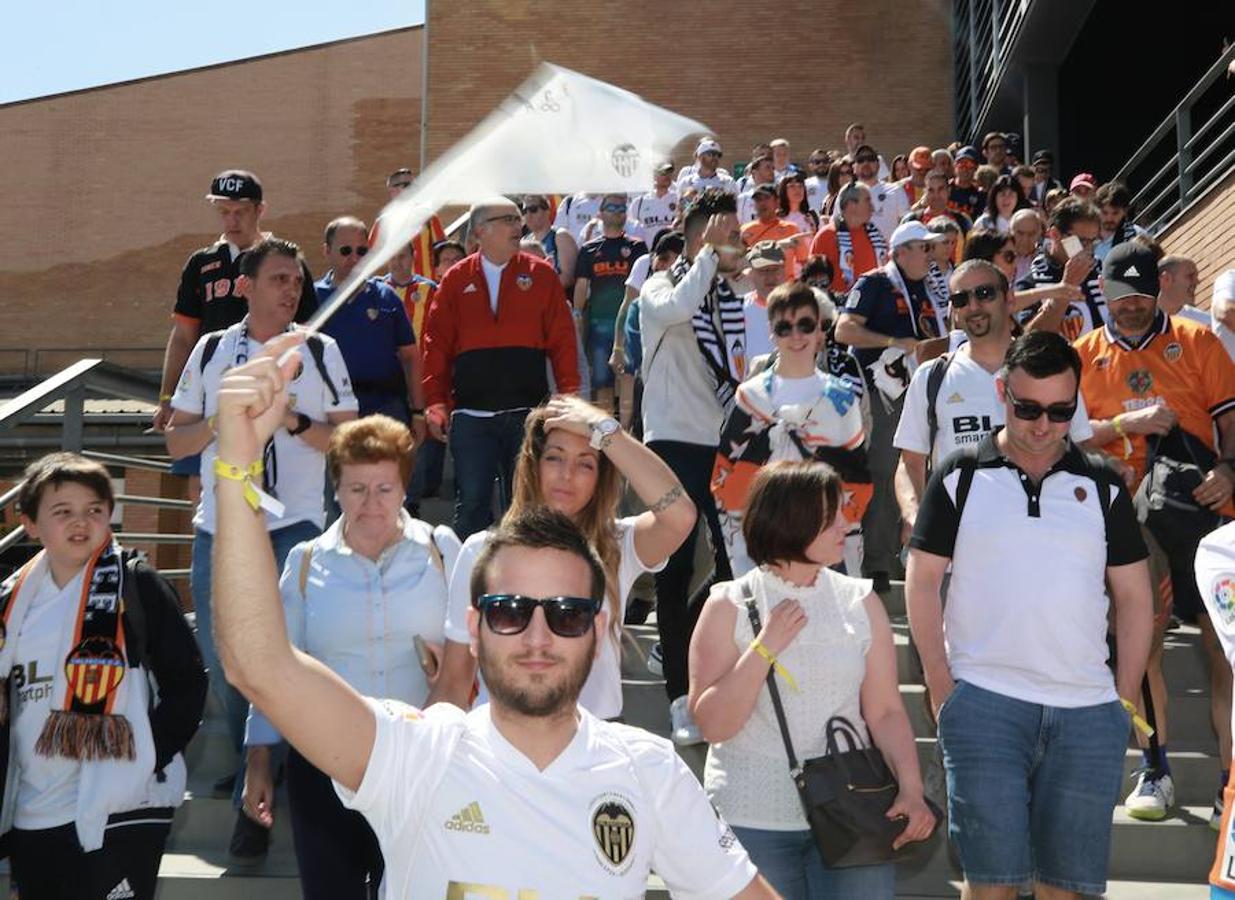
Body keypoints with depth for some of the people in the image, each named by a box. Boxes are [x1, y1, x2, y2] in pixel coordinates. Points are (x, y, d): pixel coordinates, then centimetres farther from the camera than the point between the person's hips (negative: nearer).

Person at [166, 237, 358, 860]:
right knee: (220, 660, 11)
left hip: (292, 528, -3)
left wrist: (292, 420, -15)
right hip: (218, 528, 3)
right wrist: (220, 420, -11)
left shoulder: (320, 352, 3)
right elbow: (176, 441, 8)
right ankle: (251, 767, 34)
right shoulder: (211, 351, 8)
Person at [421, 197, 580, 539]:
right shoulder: (456, 280, 6)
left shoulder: (541, 275, 5)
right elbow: (437, 344, 4)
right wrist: (435, 402, -4)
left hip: (527, 412, 0)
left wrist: (569, 394, -6)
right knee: (471, 504, 2)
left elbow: (562, 340, 2)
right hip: (471, 417, 0)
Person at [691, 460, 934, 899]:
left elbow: (885, 711, 3)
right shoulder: (730, 607, -4)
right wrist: (765, 647, -16)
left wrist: (911, 789, -10)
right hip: (752, 823, -2)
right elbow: (713, 724, -9)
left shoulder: (861, 602, 4)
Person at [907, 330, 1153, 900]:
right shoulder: (960, 477, 3)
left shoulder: (1103, 486, 8)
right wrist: (942, 688, -3)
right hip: (983, 702, -2)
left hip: (1088, 709, 2)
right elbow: (922, 581, 3)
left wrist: (1125, 702, 4)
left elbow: (1133, 597, 11)